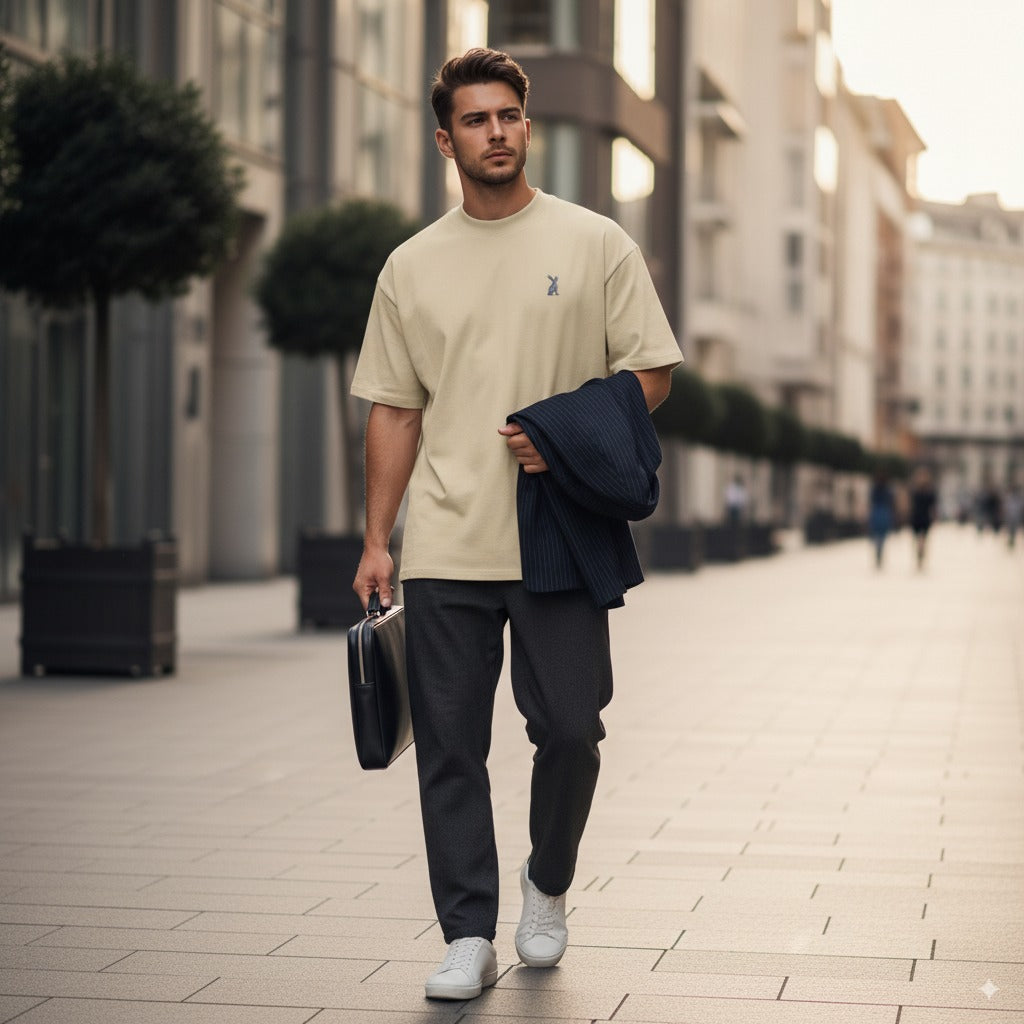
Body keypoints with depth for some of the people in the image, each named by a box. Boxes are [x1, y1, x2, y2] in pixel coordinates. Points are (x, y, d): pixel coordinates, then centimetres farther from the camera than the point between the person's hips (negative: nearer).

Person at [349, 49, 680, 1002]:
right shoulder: (412, 266, 9)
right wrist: (376, 544, 4)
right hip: (446, 548, 2)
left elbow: (652, 371, 3)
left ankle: (548, 884, 27)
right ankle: (468, 935, 11)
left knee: (570, 729, -2)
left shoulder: (594, 244, 3)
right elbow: (394, 411, 10)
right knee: (449, 747, 2)